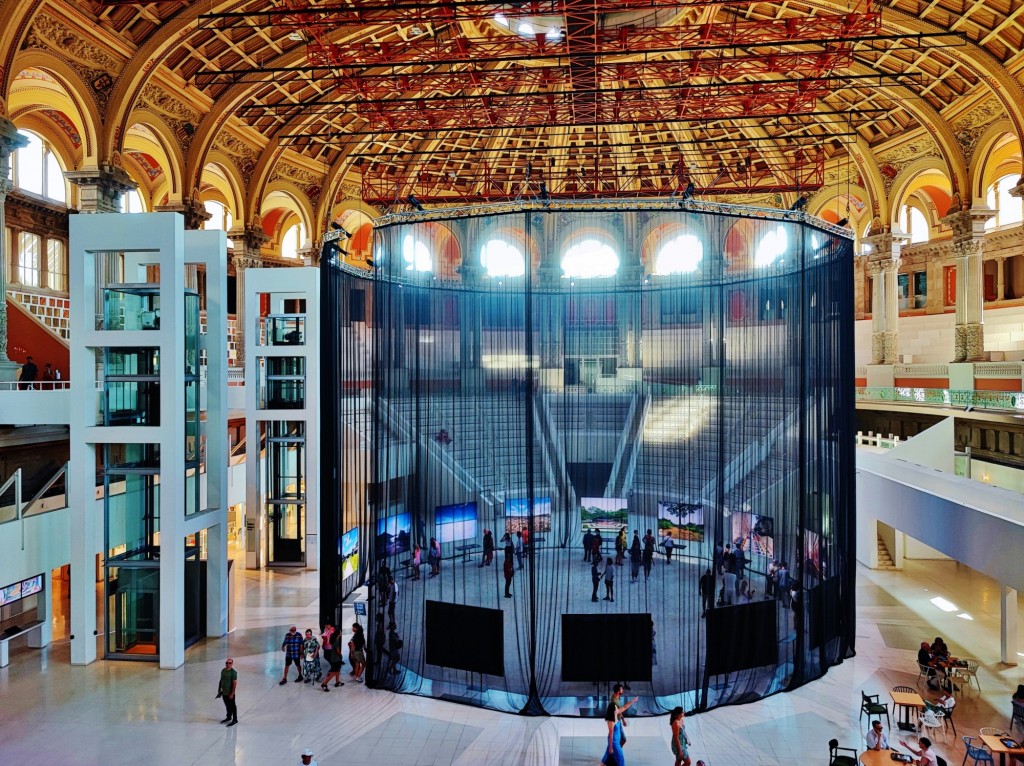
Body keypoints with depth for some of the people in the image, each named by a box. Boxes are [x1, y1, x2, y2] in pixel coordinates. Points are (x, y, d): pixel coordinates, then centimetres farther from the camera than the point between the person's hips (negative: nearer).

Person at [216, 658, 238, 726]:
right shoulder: (223, 671, 3)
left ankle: (235, 720, 17)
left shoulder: (233, 672, -19)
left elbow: (234, 683, -20)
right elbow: (221, 681, 14)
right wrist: (219, 690, 14)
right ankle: (228, 717, 39)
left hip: (230, 693, -7)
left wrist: (232, 694, -20)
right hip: (224, 692, 7)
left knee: (232, 706, 5)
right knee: (227, 706, 22)